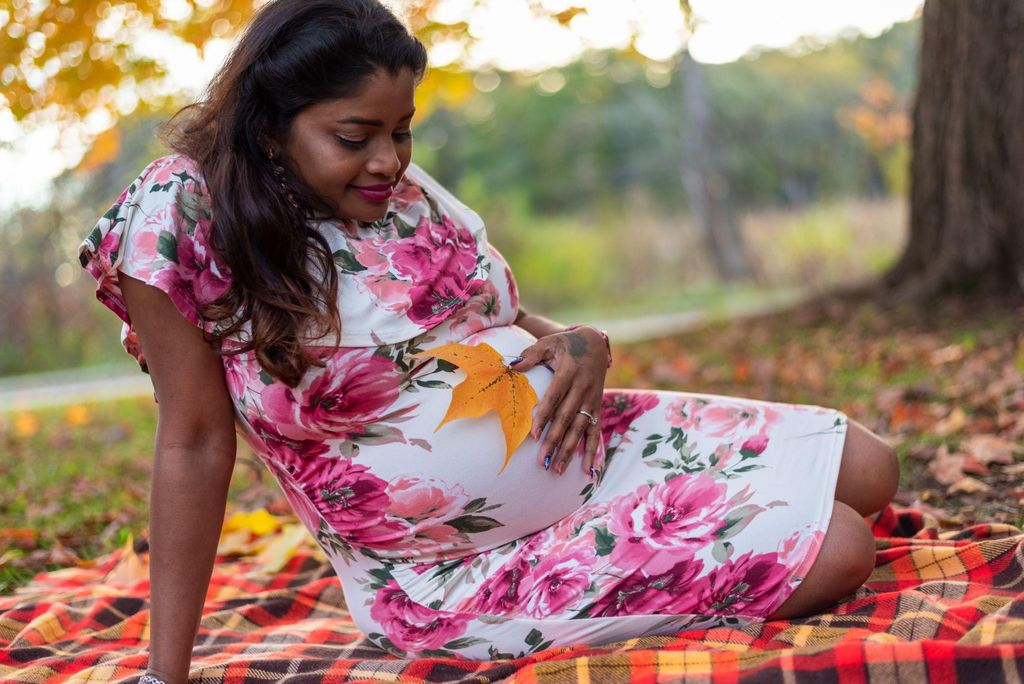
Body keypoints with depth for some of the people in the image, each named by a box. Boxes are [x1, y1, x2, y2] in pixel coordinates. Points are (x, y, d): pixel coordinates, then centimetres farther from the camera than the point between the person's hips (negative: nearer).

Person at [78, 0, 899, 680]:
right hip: (464, 579, -6)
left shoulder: (408, 192, 0)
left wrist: (579, 344, -12)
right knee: (834, 554, -15)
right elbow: (195, 445, -14)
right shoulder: (183, 214, -17)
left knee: (866, 473, 5)